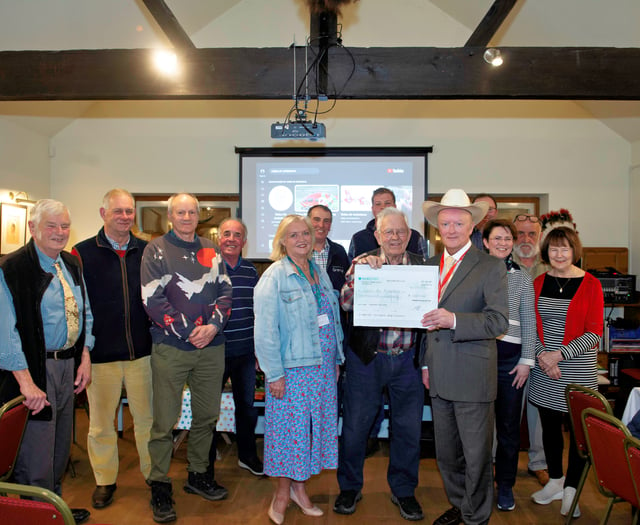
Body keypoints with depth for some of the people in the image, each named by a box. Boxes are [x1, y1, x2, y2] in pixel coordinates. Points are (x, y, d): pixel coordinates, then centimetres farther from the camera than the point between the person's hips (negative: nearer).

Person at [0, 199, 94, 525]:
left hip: (69, 364, 8)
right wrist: (27, 382, -23)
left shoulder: (72, 265, 8)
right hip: (35, 368, -7)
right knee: (35, 455, 2)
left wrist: (85, 359, 7)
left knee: (60, 449, 21)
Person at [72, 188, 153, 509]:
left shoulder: (146, 252, 4)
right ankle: (104, 481, 32)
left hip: (142, 350, 2)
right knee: (101, 422, 13)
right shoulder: (82, 253, -3)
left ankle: (153, 473, 32)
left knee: (147, 417, 13)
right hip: (101, 353, -2)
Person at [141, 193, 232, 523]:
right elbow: (152, 299, -8)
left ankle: (198, 475, 30)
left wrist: (213, 326, -9)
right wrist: (187, 331, -13)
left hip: (211, 347, 4)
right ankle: (159, 486, 18)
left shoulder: (211, 251, 12)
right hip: (170, 347, -4)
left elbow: (225, 292, 8)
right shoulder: (156, 250, 0)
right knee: (164, 420, 2)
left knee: (207, 415, 13)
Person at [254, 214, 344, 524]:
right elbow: (265, 329, -13)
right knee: (288, 428, 4)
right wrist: (275, 373, -15)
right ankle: (282, 493, 24)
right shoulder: (274, 276, -9)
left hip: (322, 367, 6)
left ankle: (299, 486, 30)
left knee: (315, 425, 12)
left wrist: (337, 359, 11)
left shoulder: (321, 273, 10)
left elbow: (333, 319, 13)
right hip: (291, 368, -6)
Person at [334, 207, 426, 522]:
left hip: (408, 359, 2)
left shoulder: (421, 266, 3)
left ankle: (403, 490, 35)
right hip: (366, 357, -2)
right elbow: (345, 303, -14)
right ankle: (350, 488, 32)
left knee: (408, 427, 13)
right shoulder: (363, 263, -3)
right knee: (355, 425, 9)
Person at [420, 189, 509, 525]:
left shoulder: (491, 267, -7)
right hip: (439, 377, 6)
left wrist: (454, 320, -29)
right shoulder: (431, 265, 11)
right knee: (446, 453, 18)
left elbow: (499, 321, -15)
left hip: (472, 378, -6)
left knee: (476, 455, 8)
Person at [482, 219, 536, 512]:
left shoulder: (522, 278, 7)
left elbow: (529, 322, 8)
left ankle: (505, 484, 25)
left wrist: (526, 360, 2)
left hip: (510, 358, 1)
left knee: (509, 424, 8)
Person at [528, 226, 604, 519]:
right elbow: (532, 326, 6)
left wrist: (559, 354, -16)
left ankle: (571, 489, 21)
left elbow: (594, 332, -8)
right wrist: (542, 356, -8)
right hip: (545, 371, 3)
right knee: (549, 426, 12)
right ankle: (554, 481, 30)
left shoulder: (590, 284, -5)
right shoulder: (539, 283, 5)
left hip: (578, 369, -3)